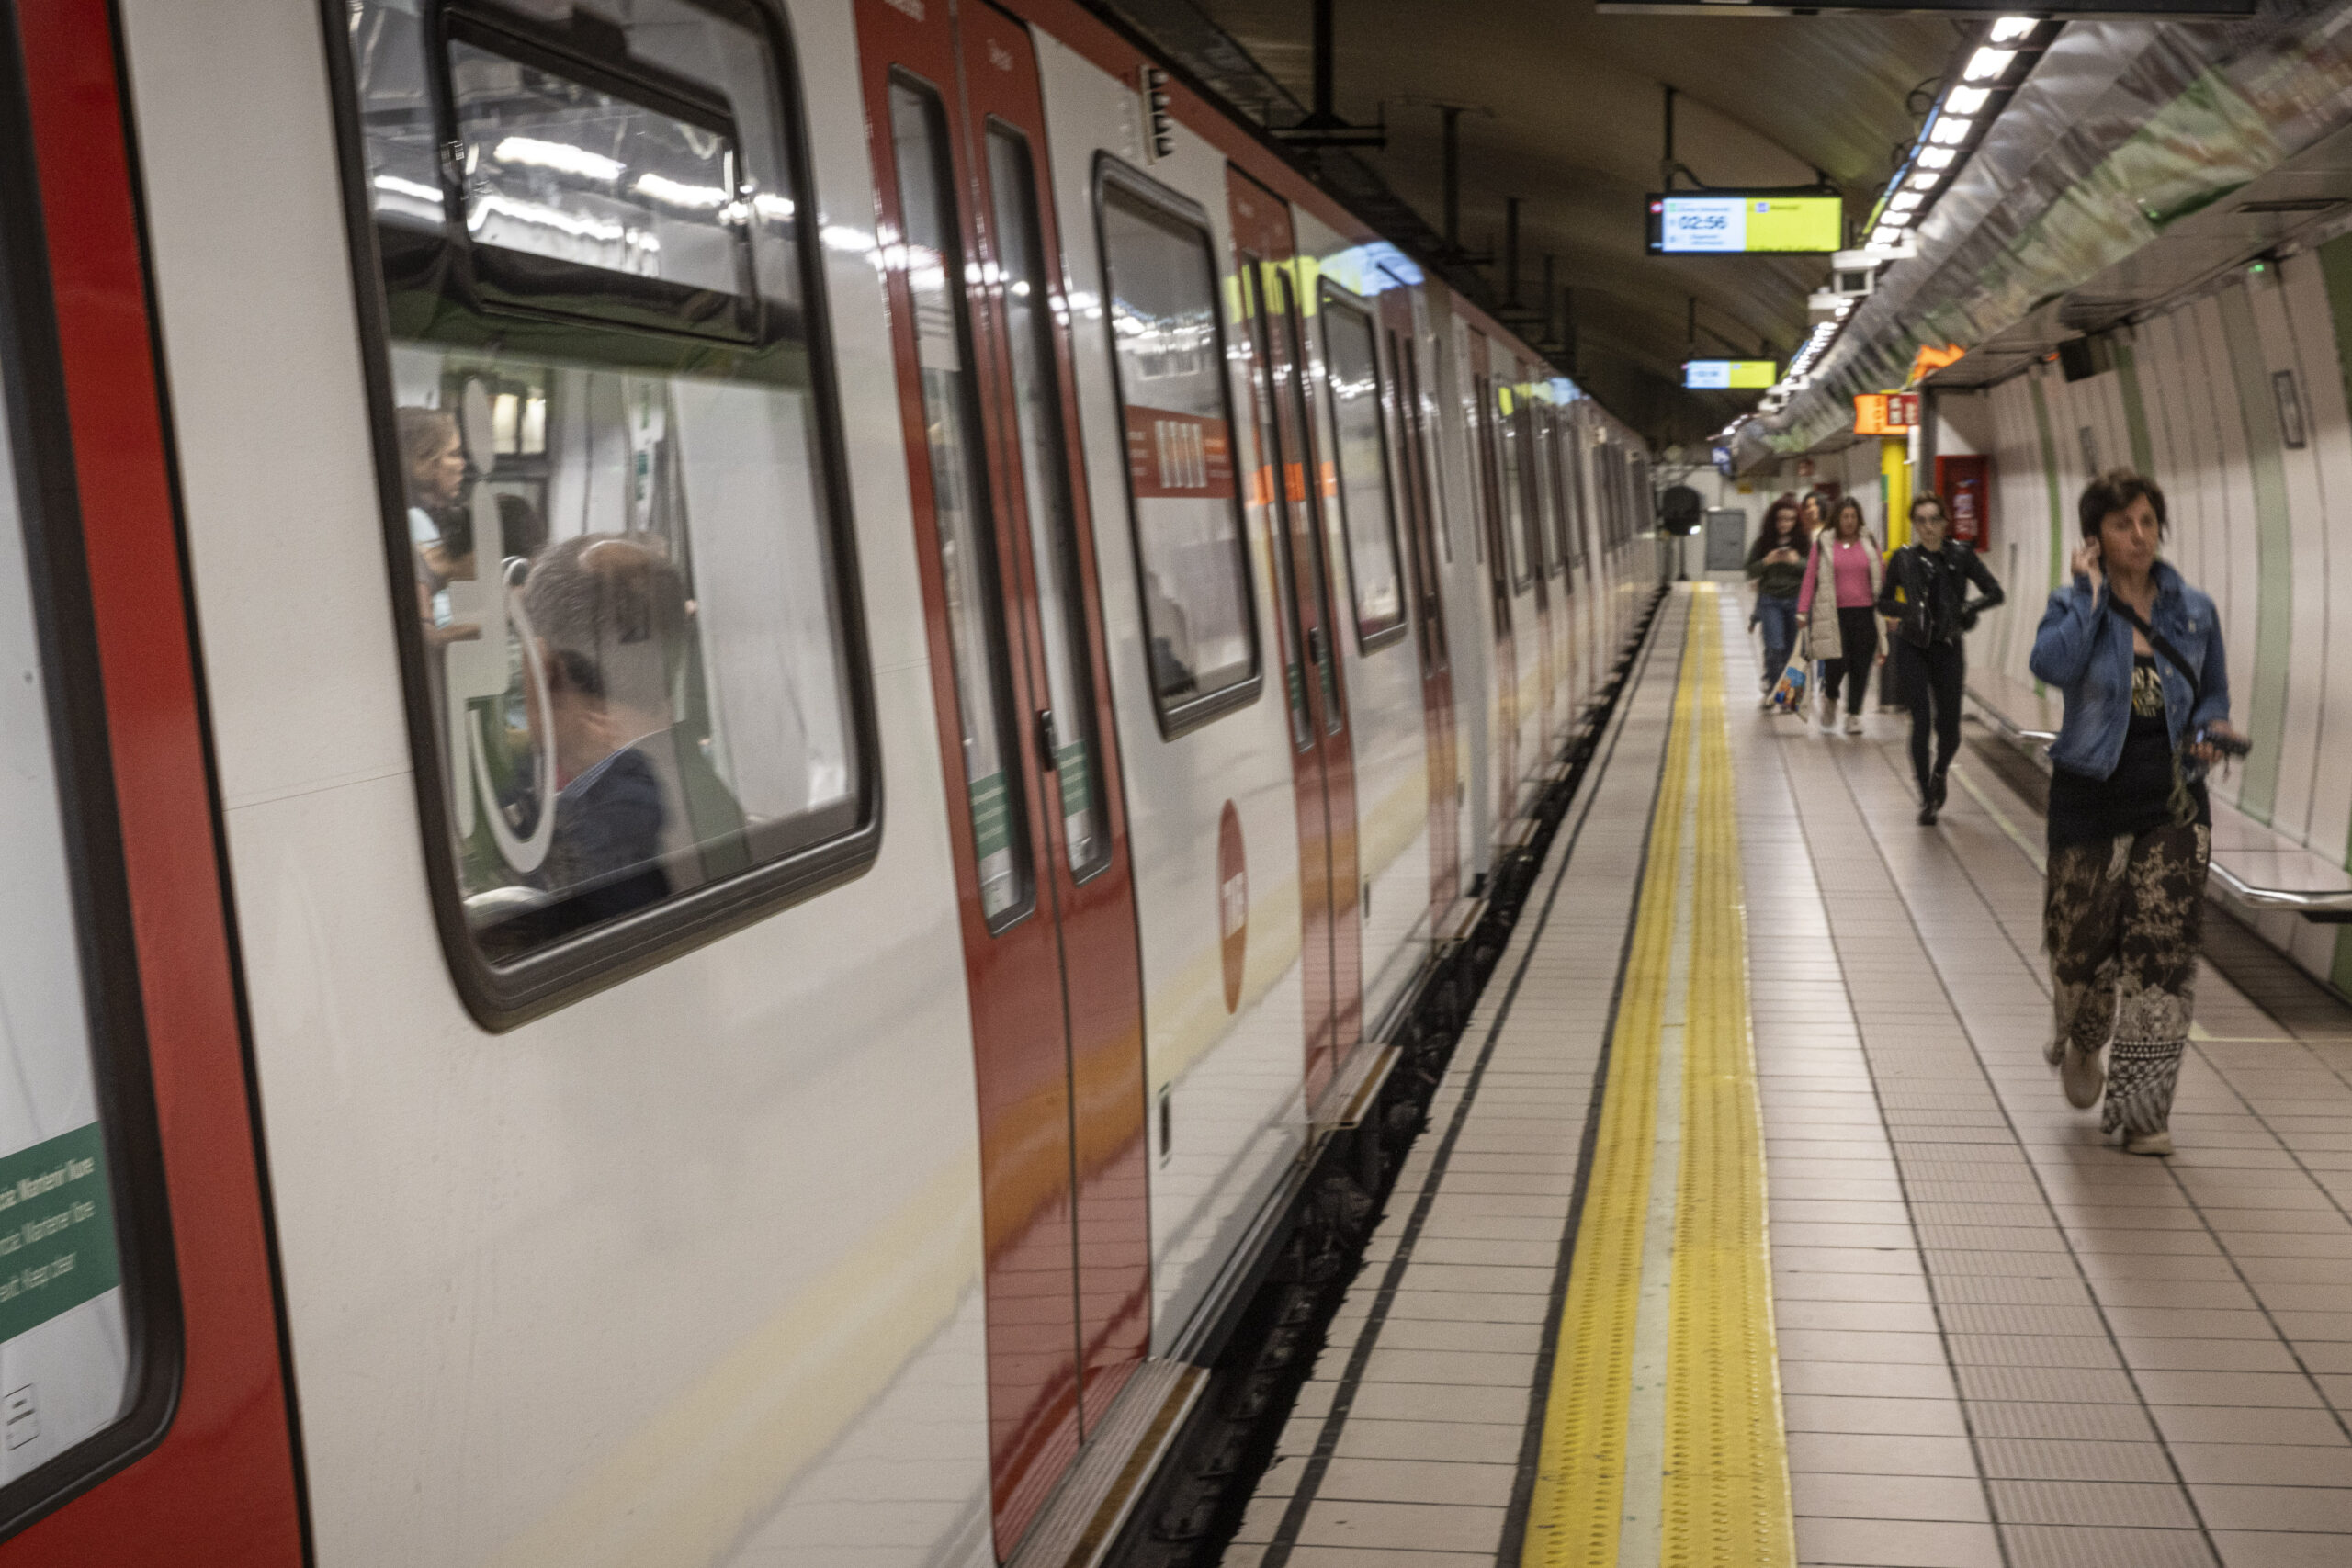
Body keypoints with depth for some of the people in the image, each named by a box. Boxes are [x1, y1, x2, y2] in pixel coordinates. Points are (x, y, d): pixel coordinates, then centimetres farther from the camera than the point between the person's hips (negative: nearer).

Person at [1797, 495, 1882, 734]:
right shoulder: (1823, 544, 4)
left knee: (1860, 667, -1)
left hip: (1864, 613, 2)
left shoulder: (1869, 542, 10)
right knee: (1836, 664, -9)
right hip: (1835, 614, -2)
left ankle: (1854, 715, 11)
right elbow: (1809, 579, 5)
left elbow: (1880, 578, 14)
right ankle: (1829, 697, 23)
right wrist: (1802, 611, -1)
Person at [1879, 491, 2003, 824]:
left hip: (1948, 647, 1)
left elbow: (1994, 592, 1)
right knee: (1921, 721, -7)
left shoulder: (1960, 555, -1)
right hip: (1913, 648, -1)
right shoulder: (1903, 559, 0)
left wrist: (1965, 609, -14)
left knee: (1949, 726, 4)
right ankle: (1927, 798, 6)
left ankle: (1939, 774, 36)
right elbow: (1883, 602, 8)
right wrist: (1910, 610, -10)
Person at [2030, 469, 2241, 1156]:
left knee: (2163, 948, -7)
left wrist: (2210, 730, -6)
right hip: (2092, 797, -1)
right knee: (2081, 941, 6)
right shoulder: (2075, 603, -4)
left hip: (2172, 803, 2)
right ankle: (2080, 1042, 41)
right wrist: (2091, 593, -19)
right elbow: (2051, 665, -25)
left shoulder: (2193, 610, 5)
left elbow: (2213, 694, 16)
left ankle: (2142, 1109, 1)